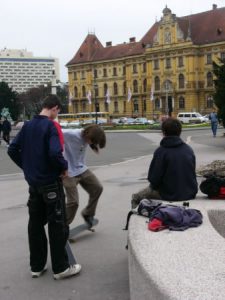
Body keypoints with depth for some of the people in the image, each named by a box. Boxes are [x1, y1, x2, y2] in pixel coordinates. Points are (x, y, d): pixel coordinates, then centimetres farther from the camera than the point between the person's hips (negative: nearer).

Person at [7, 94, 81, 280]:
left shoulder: (28, 125, 7)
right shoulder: (51, 126, -15)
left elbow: (12, 150, 9)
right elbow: (55, 153, -28)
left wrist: (26, 166, 14)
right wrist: (64, 167, -10)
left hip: (33, 182, 7)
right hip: (51, 182, -7)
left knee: (35, 224, 13)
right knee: (57, 225, 3)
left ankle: (37, 266, 22)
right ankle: (60, 268, 10)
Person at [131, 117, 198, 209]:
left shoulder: (161, 151, -17)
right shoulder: (189, 150, 0)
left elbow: (153, 179, -18)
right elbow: (192, 174, 10)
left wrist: (154, 185, 6)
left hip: (169, 196, -6)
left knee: (135, 198, 15)